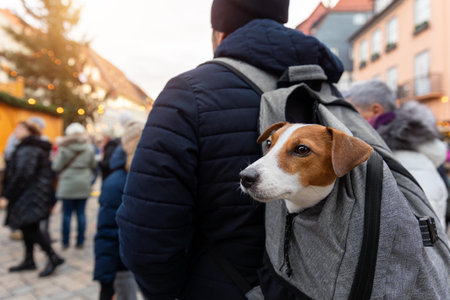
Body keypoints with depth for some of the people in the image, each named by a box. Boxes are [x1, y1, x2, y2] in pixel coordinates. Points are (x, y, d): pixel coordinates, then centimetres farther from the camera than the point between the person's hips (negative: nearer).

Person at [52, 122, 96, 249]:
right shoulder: (89, 148, -2)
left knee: (67, 214, 8)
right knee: (81, 213, 8)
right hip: (84, 185, 2)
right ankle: (80, 241, 12)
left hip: (67, 185, -2)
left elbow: (56, 167, -7)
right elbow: (93, 165, 8)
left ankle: (65, 242, 16)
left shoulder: (64, 148, -9)